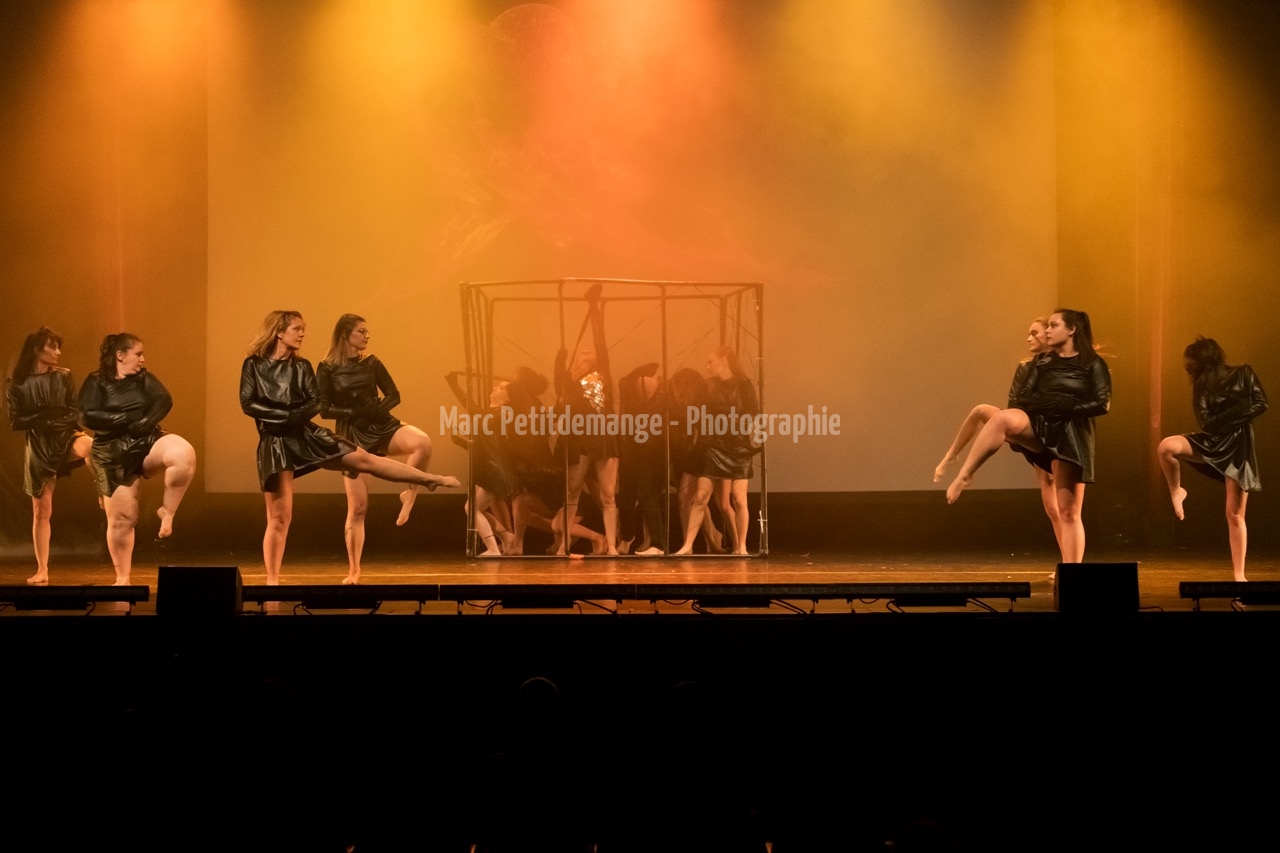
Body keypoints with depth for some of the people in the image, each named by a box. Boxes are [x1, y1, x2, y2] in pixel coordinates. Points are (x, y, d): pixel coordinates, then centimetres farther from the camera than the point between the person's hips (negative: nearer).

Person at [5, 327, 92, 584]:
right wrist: (41, 417, -19)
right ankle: (42, 570, 13)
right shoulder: (17, 384, 0)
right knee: (41, 511, 4)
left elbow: (75, 413, 1)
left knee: (90, 446, -40)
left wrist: (59, 419, -19)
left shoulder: (64, 377, 3)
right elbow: (15, 421, -4)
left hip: (66, 437, 0)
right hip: (37, 447, 0)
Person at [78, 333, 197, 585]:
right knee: (121, 519, 0)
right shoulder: (96, 383, 0)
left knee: (184, 453, -31)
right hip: (114, 456, -2)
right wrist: (126, 419, -16)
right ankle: (122, 579, 14)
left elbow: (164, 401, -6)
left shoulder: (145, 378, 9)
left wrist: (145, 422, -23)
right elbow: (88, 416, -14)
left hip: (148, 443, 2)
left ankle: (167, 510, -14)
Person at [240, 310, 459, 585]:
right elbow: (248, 403, -11)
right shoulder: (253, 364, -2)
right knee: (279, 516, -3)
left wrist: (298, 414, -21)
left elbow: (316, 403, 0)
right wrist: (284, 415, -18)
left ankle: (431, 479, 4)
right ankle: (272, 581, 5)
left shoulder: (301, 366, 7)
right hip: (274, 444, -3)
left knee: (365, 460, -2)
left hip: (307, 435, 3)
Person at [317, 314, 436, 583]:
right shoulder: (327, 369, -2)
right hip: (352, 436, -2)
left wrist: (380, 408, -15)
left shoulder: (371, 363, 7)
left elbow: (394, 395, 5)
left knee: (423, 442, -32)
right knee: (357, 507, -3)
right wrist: (354, 412, -19)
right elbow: (324, 409, -7)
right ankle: (354, 571, 8)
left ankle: (409, 495, -10)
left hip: (382, 427, 2)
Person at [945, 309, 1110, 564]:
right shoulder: (1042, 362, 16)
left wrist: (1067, 406, -13)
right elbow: (1021, 397, 8)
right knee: (1003, 418, -34)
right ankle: (963, 476, -33)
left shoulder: (1093, 364, 5)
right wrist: (1044, 402, -11)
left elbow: (1102, 404, -5)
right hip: (1038, 425, 2)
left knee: (1069, 513, -3)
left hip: (1071, 435, -2)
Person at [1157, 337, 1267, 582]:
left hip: (1238, 446, -3)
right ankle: (1177, 491, -5)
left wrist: (1231, 417, -11)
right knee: (1166, 447, -29)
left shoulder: (1243, 374, 2)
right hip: (1211, 441, 3)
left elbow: (1261, 404, -6)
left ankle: (1239, 575, 2)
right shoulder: (1202, 385, 11)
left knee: (1235, 515, -4)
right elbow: (1205, 421, 3)